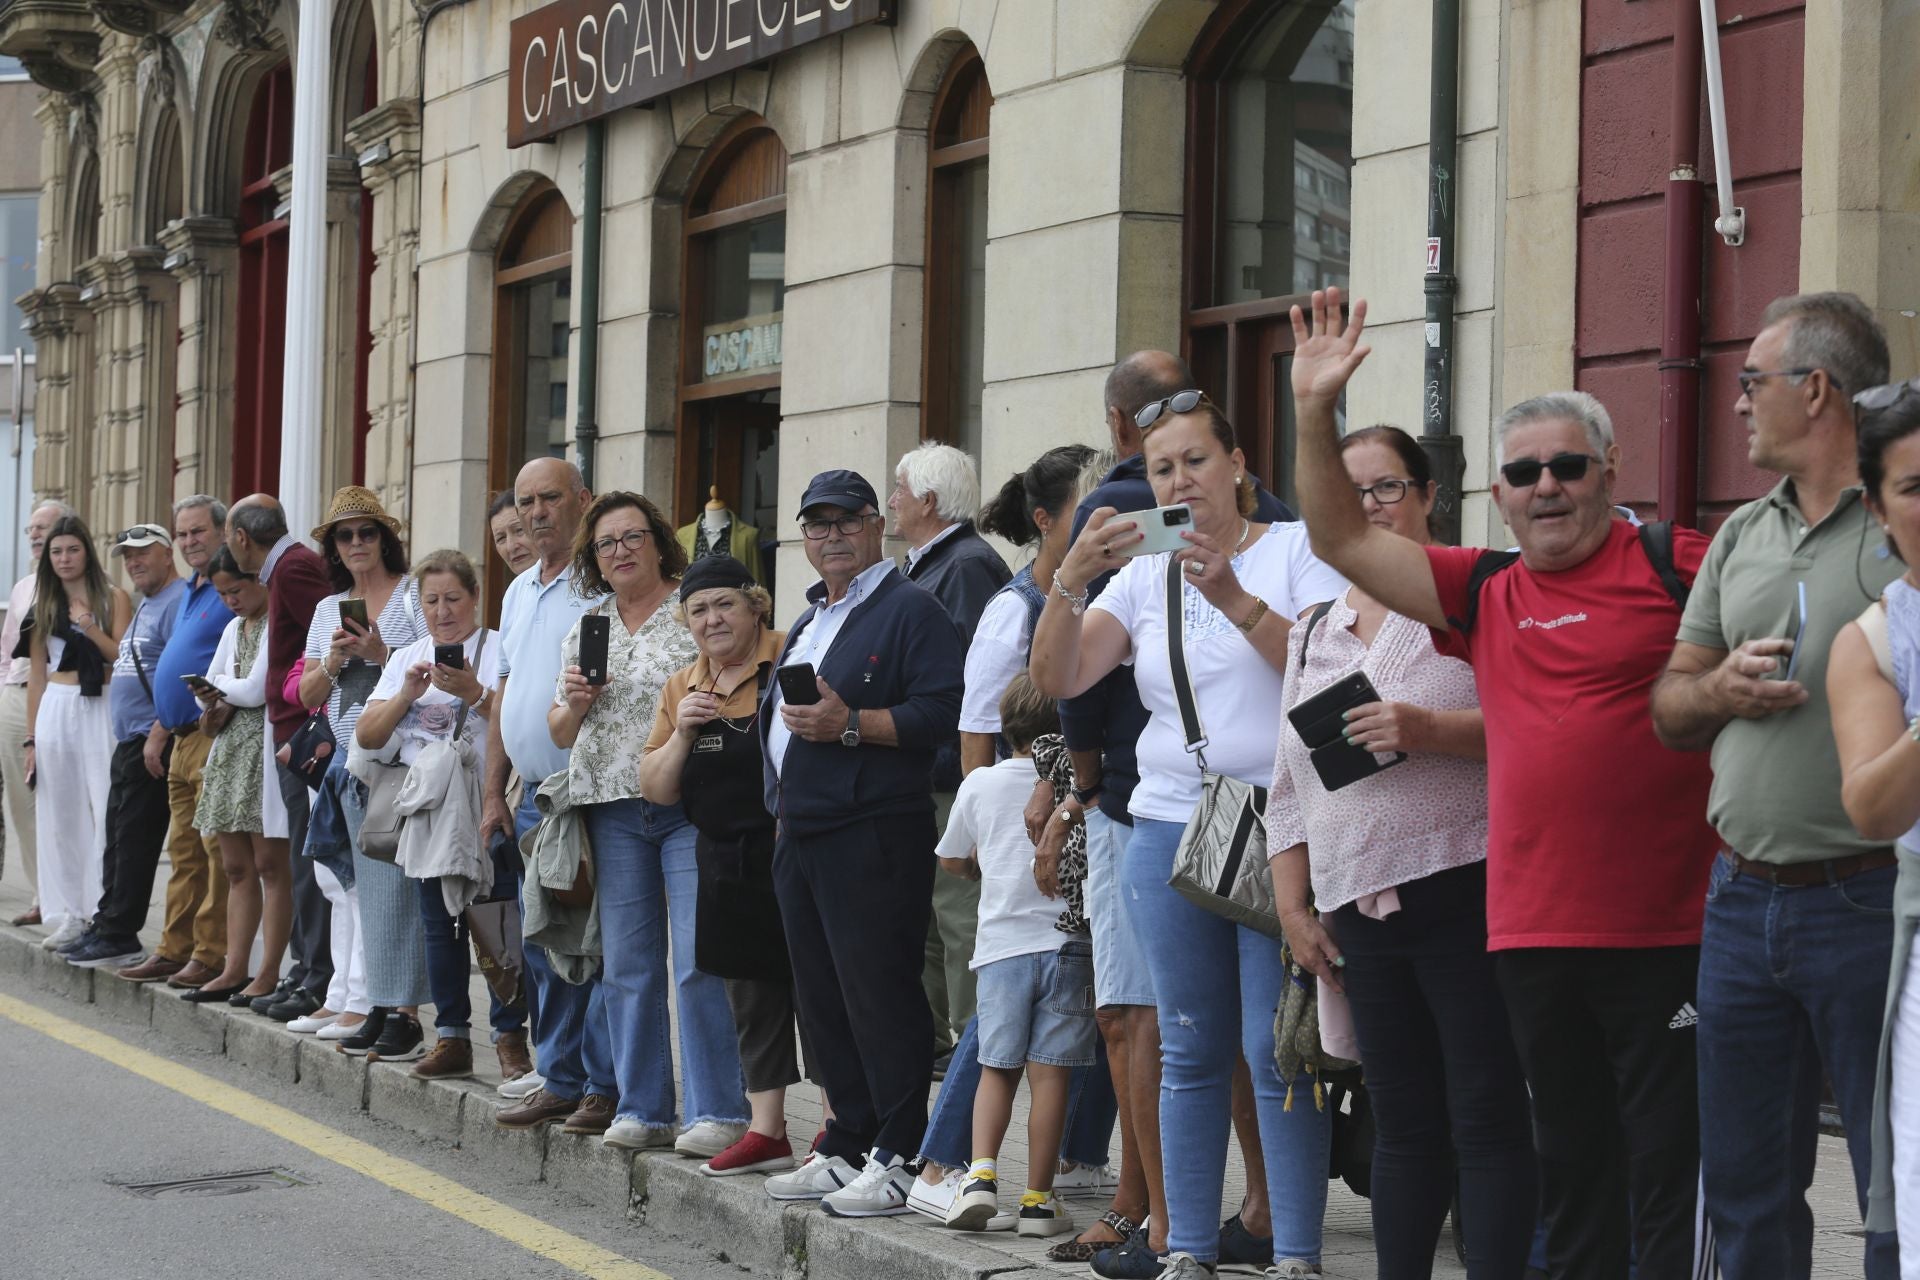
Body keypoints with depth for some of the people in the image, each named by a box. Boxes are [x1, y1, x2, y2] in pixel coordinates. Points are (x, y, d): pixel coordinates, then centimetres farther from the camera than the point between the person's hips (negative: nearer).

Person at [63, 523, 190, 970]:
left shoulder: (178, 602, -13)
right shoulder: (146, 605, 20)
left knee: (133, 842, -7)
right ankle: (108, 928, 18)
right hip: (129, 742, 11)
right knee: (118, 839, 13)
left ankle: (119, 935, -4)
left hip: (153, 743, -11)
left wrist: (158, 734, -24)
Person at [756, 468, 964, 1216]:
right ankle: (847, 1147, 19)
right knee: (822, 1000, 12)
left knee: (879, 998, -9)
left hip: (873, 838, -9)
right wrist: (780, 804, 19)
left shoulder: (911, 612, -6)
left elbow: (941, 713, -17)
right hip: (800, 837, 9)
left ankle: (899, 1160, -6)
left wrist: (849, 724, -23)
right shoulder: (808, 622, 22)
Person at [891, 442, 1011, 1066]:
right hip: (914, 781, 11)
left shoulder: (967, 566, -14)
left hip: (953, 777, -11)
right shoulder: (924, 566, 19)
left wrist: (974, 780, -24)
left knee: (960, 919, -6)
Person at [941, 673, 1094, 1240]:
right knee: (1050, 1072, -1)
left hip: (1002, 943, 1)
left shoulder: (981, 783, 6)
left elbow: (950, 859, 18)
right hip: (1067, 942, -1)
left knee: (997, 1069, 10)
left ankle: (981, 1170, -9)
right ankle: (1037, 1198, -2)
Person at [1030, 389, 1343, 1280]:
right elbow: (1057, 679, 2)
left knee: (1278, 1050, -6)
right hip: (1170, 829, 4)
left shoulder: (1295, 548, 2)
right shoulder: (1144, 573, 14)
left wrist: (1235, 599, -22)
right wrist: (1070, 578, -13)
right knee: (1190, 1052, 7)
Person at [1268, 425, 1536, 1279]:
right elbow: (1289, 789, 20)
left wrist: (1431, 731, -22)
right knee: (1402, 1126, 11)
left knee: (1486, 1119, -6)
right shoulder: (1315, 631, 18)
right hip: (1360, 911, 6)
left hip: (1464, 894, -6)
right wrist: (1295, 908, 13)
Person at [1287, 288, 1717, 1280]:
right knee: (1571, 1161, 14)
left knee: (1672, 1162, -1)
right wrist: (1314, 414, 2)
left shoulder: (1676, 566, -2)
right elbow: (1342, 540, 12)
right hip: (1534, 929, 5)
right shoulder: (1486, 595, 12)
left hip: (1666, 929, -5)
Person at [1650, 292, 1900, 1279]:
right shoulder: (1741, 537, 15)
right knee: (1744, 1187, 13)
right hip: (1743, 897, 7)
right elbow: (1668, 711, 18)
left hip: (1870, 900, -7)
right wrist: (1719, 690, -2)